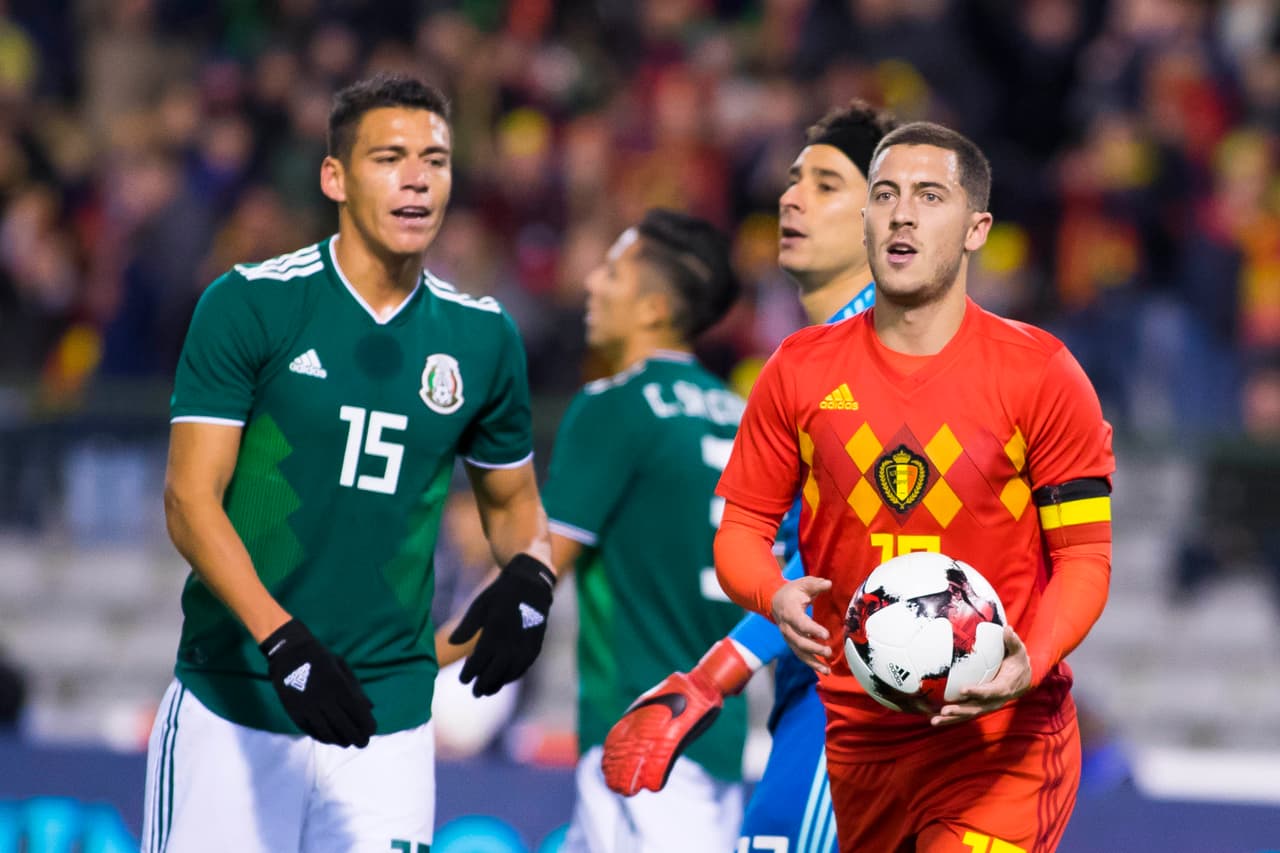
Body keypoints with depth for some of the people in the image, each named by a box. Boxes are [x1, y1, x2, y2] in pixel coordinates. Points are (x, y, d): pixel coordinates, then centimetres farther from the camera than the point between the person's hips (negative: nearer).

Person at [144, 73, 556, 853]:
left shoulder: (482, 337, 7)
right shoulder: (251, 304, -5)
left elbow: (511, 498, 21)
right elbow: (191, 499, -9)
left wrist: (530, 576, -3)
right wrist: (281, 640, -23)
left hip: (389, 720, 3)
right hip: (231, 709, -3)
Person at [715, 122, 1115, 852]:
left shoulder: (1040, 373, -4)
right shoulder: (802, 371, 5)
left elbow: (1084, 555, -3)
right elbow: (742, 526, 10)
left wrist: (1027, 666, -22)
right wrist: (776, 598, -14)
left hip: (998, 731, -4)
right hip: (859, 731, 4)